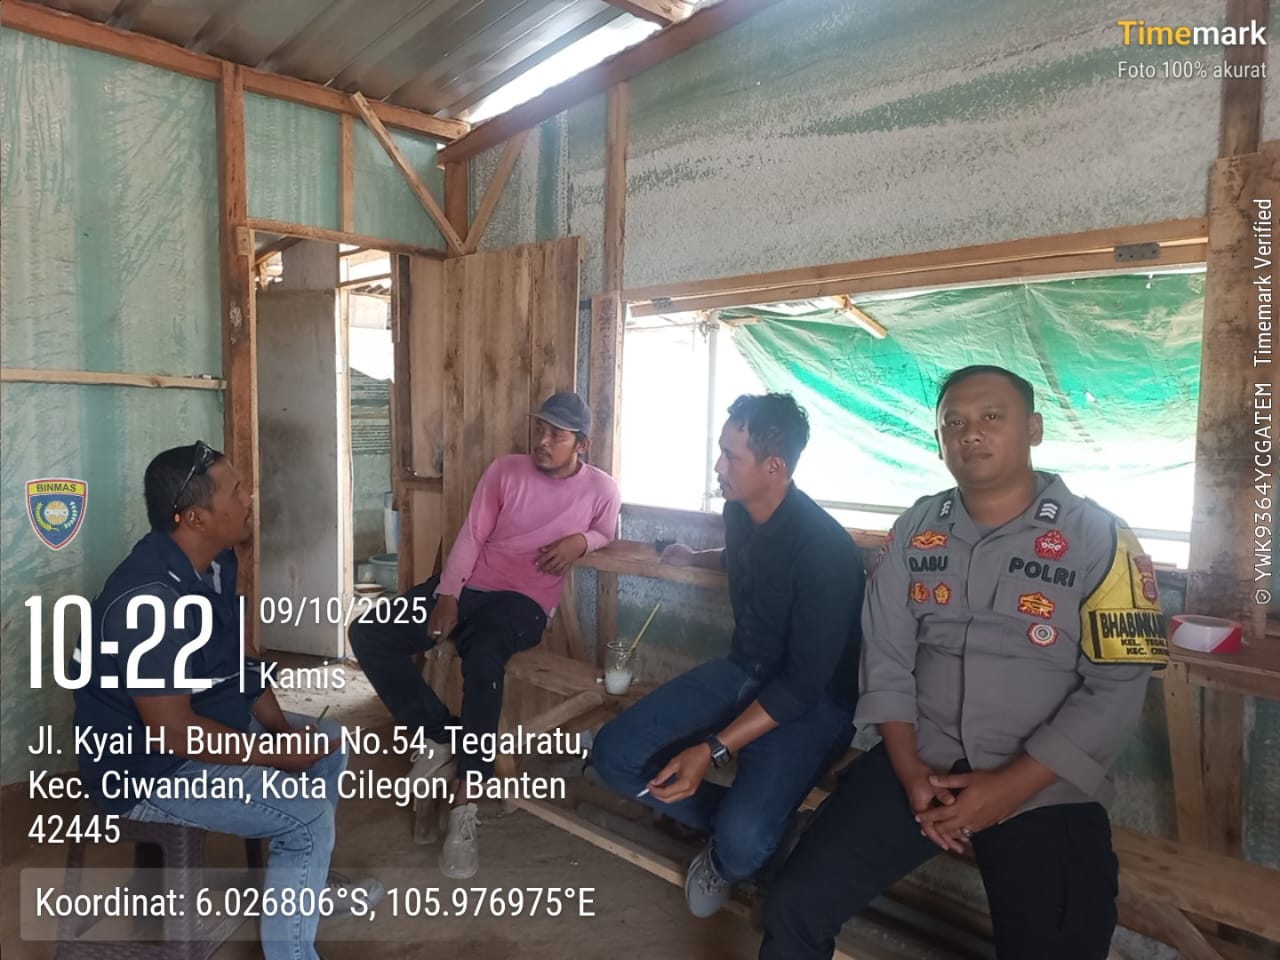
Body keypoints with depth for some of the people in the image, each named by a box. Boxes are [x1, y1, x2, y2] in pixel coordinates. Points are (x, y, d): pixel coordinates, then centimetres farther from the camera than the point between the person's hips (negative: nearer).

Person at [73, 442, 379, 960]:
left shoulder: (215, 562, -2)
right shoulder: (150, 600, -32)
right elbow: (172, 732, -31)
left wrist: (280, 726, -2)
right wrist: (277, 753, -22)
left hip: (207, 720, 10)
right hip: (146, 766, -10)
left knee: (327, 744, 14)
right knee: (308, 816, -18)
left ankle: (305, 884, 31)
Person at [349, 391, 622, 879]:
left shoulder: (601, 489, 1)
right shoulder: (505, 470, 5)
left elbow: (607, 537, 14)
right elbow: (470, 537, 2)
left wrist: (581, 540, -10)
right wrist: (447, 595, -12)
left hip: (523, 600, -4)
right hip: (468, 585, 4)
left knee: (483, 658, -38)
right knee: (368, 634, -15)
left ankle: (464, 808, -26)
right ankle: (437, 734, -2)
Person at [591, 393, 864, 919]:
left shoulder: (824, 550, -27)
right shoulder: (739, 512, -4)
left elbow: (805, 684, -26)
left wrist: (713, 750, -30)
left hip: (811, 704, -7)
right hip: (742, 671, 7)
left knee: (742, 840, -30)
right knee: (613, 754, -7)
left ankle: (727, 857, 8)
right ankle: (731, 821, 8)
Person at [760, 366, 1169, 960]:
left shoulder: (1099, 539, -6)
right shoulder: (914, 530, 4)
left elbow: (1116, 688, -10)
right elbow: (886, 657, 4)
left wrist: (1009, 789, -15)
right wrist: (910, 771, -7)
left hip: (1044, 788, -2)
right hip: (920, 763, 2)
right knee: (795, 908, -7)